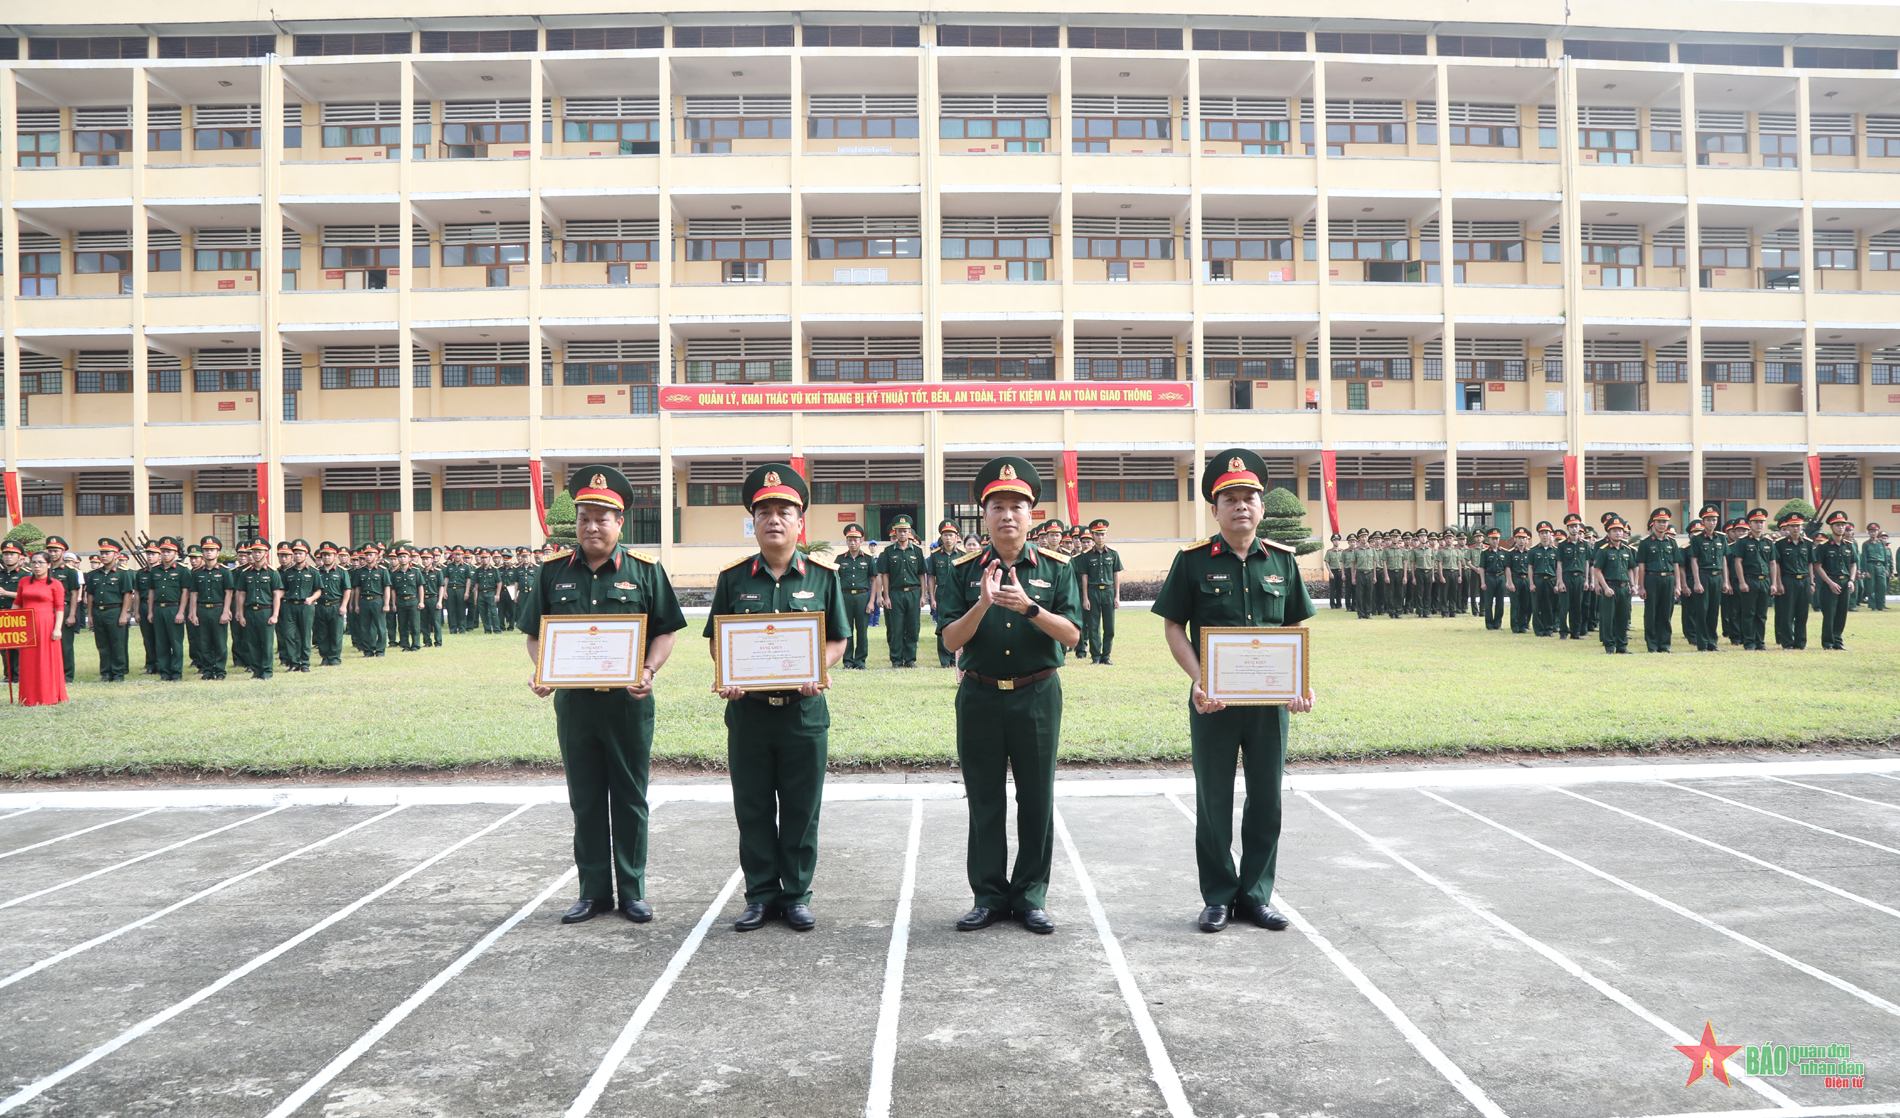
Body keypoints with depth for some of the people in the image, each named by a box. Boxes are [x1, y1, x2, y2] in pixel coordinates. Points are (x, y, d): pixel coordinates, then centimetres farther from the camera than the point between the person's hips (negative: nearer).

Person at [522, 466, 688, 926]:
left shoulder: (645, 570, 0)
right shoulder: (552, 572, 6)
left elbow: (665, 631, 1)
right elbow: (534, 633, 10)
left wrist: (648, 671, -16)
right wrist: (540, 672, -9)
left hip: (628, 702, -2)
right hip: (573, 701, 2)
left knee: (629, 798, 7)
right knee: (585, 800, 10)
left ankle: (633, 891, 18)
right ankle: (594, 892, 21)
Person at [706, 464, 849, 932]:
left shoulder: (823, 575, 2)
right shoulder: (733, 577, 4)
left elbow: (837, 641, 5)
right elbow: (716, 640, 9)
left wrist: (814, 672, -14)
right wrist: (727, 677, -10)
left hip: (804, 710, -1)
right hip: (747, 709, 1)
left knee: (801, 809, 7)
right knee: (753, 809, 8)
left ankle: (796, 894, 21)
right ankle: (761, 894, 21)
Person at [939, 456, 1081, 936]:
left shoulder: (1056, 568, 1)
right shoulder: (965, 571, 2)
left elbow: (1071, 635, -8)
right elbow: (951, 640, -5)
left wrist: (1029, 607, -23)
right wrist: (983, 603, -21)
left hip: (1037, 695, 0)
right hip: (980, 697, 1)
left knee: (1036, 798, 6)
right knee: (985, 801, 7)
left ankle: (1030, 896, 18)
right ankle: (989, 896, 19)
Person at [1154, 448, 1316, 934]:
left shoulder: (1281, 560, 6)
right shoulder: (1193, 560, -3)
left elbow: (1295, 628, 11)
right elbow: (1173, 626, -3)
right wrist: (1197, 680, -16)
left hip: (1271, 700, 3)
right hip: (1213, 699, -3)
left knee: (1266, 800, 9)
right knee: (1214, 801, 7)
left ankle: (1256, 894, 23)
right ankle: (1218, 897, 20)